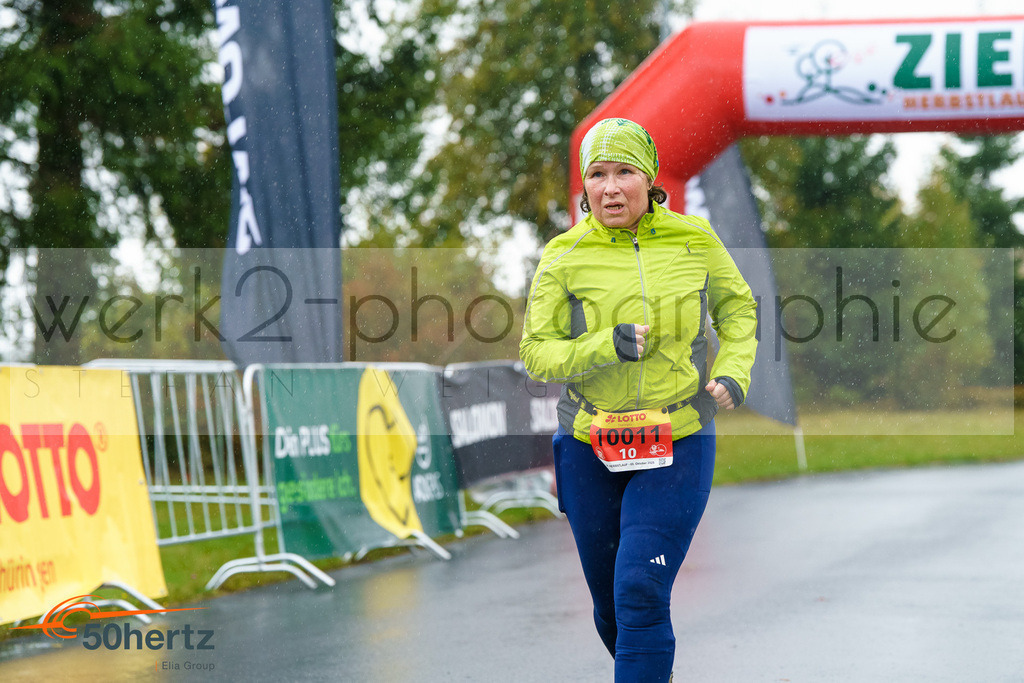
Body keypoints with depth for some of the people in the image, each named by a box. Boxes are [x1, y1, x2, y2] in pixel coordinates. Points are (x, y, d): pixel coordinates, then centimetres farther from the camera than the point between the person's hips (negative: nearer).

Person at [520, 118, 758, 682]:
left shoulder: (694, 240, -1)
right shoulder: (564, 256, -4)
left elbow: (737, 308, 16)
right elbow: (536, 353, -3)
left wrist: (734, 371, -1)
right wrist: (607, 346, -19)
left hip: (677, 447, -2)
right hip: (589, 448, 2)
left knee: (641, 595, -16)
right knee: (609, 607, 13)